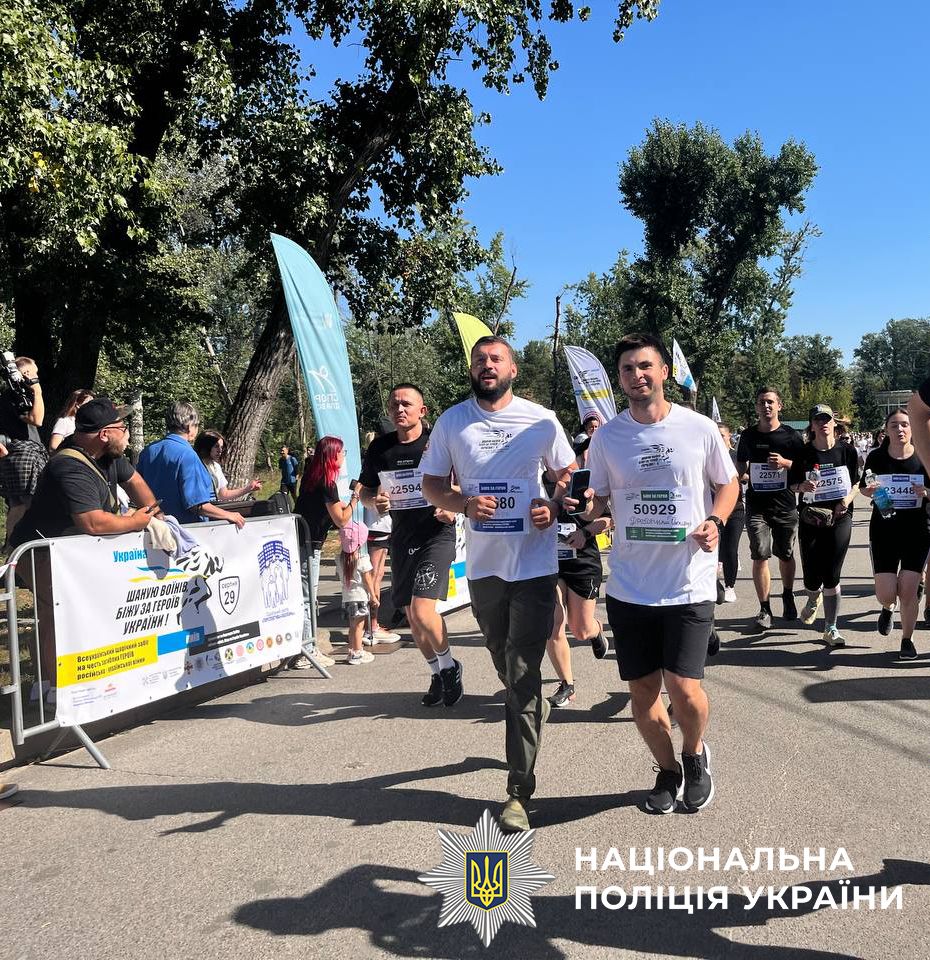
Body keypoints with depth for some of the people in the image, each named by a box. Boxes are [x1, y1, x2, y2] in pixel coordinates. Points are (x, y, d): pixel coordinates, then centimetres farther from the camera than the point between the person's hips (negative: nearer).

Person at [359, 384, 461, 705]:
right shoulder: (380, 447, 5)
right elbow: (364, 491, 14)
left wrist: (453, 508, -19)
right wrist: (375, 501, -9)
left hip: (436, 533, -5)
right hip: (401, 537, 5)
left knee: (422, 609, -17)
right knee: (410, 613, 11)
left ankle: (449, 665, 10)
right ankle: (438, 675, 31)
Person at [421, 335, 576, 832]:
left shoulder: (541, 420, -1)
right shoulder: (451, 422, 3)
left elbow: (569, 474, 9)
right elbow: (432, 484, 7)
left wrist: (553, 505, -12)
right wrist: (463, 503, -13)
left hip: (534, 563, -3)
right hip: (482, 564, 3)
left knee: (522, 675, -5)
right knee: (506, 667, 18)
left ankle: (519, 790, 2)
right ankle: (532, 718, 48)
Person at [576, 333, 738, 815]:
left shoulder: (700, 428, -3)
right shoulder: (606, 436, 1)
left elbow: (728, 484, 10)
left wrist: (714, 522, -9)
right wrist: (584, 507, -13)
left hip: (689, 586, -2)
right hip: (629, 588, 2)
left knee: (684, 689, -9)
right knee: (642, 691, 10)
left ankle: (695, 754, 26)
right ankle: (668, 770, 37)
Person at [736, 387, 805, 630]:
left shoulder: (791, 436, 0)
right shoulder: (748, 435, 7)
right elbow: (740, 468, 19)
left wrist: (786, 463, -15)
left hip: (785, 505, 0)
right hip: (757, 506, 0)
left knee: (786, 555, 13)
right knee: (760, 557, -7)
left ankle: (788, 596, 36)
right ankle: (764, 608, 0)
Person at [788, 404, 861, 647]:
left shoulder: (847, 452, 2)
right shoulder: (803, 454, 0)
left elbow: (856, 483, 11)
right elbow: (792, 484, 7)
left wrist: (847, 499, -8)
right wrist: (802, 486, -15)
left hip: (839, 519, 0)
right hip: (810, 520, 0)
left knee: (831, 576, -3)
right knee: (812, 577, 2)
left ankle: (831, 628, 9)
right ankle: (813, 599, 39)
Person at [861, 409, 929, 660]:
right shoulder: (876, 457, -2)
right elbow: (863, 487, 11)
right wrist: (869, 490, -11)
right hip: (883, 530, 0)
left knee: (908, 591, -2)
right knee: (886, 594, -3)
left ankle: (907, 640, 19)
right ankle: (888, 609, 36)